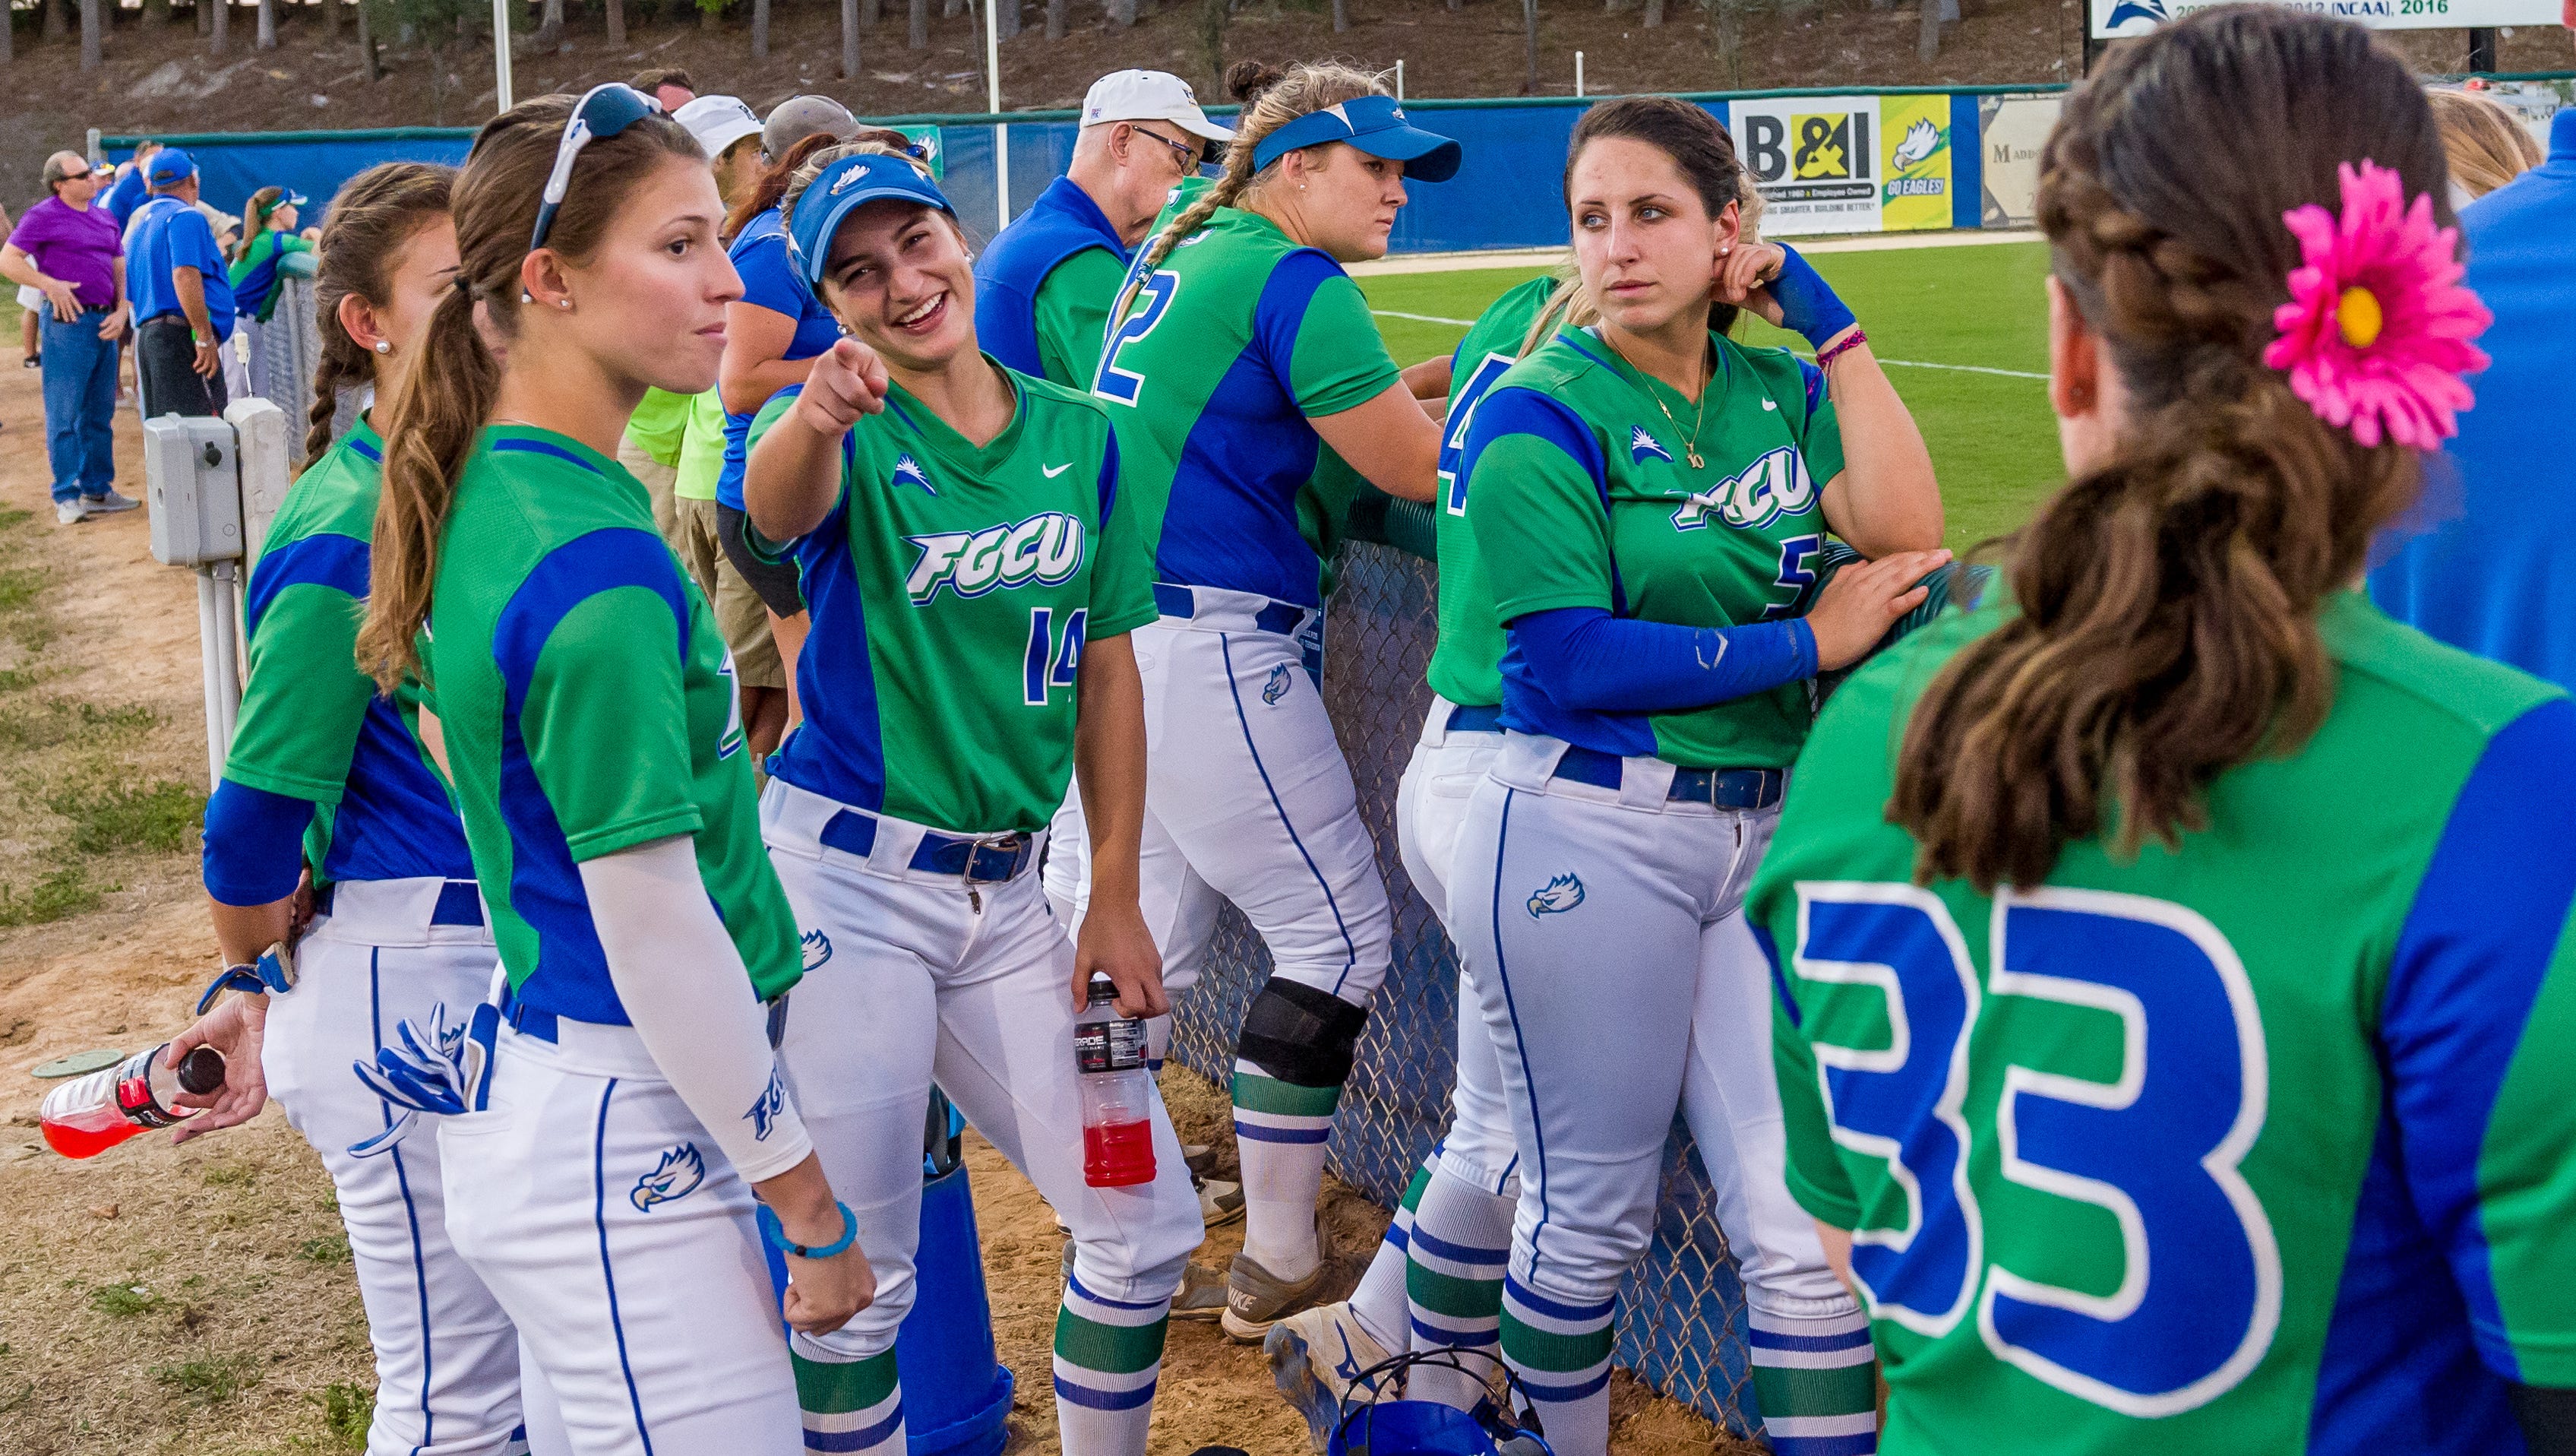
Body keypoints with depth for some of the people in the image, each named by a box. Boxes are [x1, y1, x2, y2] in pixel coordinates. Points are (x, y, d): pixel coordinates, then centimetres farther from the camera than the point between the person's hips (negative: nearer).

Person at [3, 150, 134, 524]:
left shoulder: (106, 219, 16)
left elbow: (120, 269, 17)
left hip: (104, 322, 7)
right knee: (63, 413, -4)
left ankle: (98, 490, 19)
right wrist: (50, 284, -19)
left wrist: (122, 312, 2)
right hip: (68, 321, -7)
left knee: (99, 414, 12)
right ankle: (66, 497, -1)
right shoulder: (44, 216, -4)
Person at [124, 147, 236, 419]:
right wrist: (205, 337, -20)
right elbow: (184, 276, -21)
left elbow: (132, 293, 27)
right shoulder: (186, 216, -8)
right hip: (182, 334, -10)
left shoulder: (140, 222, 22)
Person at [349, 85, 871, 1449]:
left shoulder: (490, 491, 6)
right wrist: (809, 1205, -12)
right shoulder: (596, 559, -22)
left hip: (526, 1070, 9)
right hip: (615, 1138, -9)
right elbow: (656, 935, -20)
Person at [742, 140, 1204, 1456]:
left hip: (1005, 889, 4)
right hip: (844, 884, -4)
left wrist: (1116, 900, 4)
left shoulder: (1076, 436, 4)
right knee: (862, 1272, 1)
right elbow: (774, 508, -33)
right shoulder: (848, 439, -8)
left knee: (1146, 1224, 8)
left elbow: (1105, 672, 7)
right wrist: (818, 416, -57)